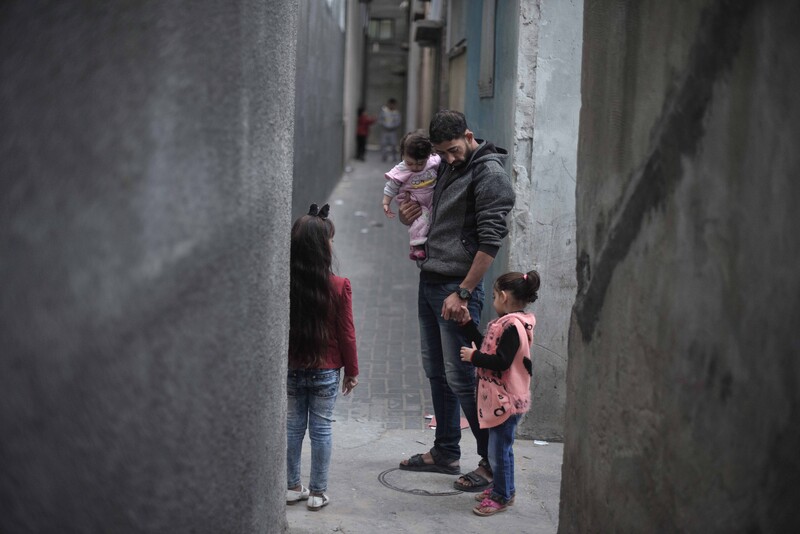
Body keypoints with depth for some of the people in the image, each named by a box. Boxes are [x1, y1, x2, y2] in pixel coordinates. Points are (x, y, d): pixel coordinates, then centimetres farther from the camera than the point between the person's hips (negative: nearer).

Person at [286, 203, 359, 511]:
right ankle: (317, 493, 13)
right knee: (321, 430, 7)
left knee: (293, 427, 14)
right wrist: (352, 371, 4)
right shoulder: (339, 287, -15)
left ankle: (292, 487, 22)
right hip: (325, 371, -2)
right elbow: (346, 334, -9)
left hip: (291, 370, 2)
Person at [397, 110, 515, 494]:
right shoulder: (447, 167, 13)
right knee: (436, 371, 14)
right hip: (430, 281, 9)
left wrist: (462, 293, -20)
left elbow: (490, 241, -18)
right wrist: (409, 217, 4)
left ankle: (493, 462, 3)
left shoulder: (489, 174, -13)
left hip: (457, 286, -9)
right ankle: (445, 452, 26)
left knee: (461, 376, -7)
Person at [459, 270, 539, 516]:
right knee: (499, 446, 20)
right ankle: (501, 487, 32)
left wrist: (473, 356, -17)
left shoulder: (513, 326, -21)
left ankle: (502, 496, 8)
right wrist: (468, 323, 17)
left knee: (500, 448, -2)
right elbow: (487, 347, 18)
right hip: (499, 398, 11)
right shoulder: (508, 323, 12)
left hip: (506, 401, -11)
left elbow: (501, 362, -26)